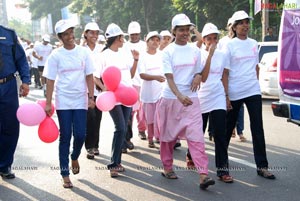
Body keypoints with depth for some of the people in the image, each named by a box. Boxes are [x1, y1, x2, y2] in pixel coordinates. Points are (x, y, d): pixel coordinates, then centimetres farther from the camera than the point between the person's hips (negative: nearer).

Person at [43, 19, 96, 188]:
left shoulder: (84, 52, 1)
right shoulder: (56, 55, -3)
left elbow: (89, 76, 3)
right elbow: (51, 80, -2)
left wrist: (91, 97, -2)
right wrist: (48, 103, -6)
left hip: (80, 100, 1)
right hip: (63, 101, -1)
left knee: (80, 135, -3)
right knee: (65, 136, 2)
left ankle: (75, 158, 31)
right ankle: (65, 174, 12)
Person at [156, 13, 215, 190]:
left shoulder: (195, 50, 6)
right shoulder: (168, 51, -4)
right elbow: (169, 77, -14)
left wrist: (198, 76, -9)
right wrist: (179, 96, -30)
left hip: (191, 99, 2)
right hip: (171, 98, -1)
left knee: (196, 136, -9)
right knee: (168, 136, 11)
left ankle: (203, 175, -14)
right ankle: (167, 167, 31)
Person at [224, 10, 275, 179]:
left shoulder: (253, 43, 10)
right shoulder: (229, 45, -4)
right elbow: (225, 72, -6)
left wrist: (255, 82, 12)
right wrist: (225, 95, -10)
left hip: (253, 91, 3)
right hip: (234, 92, -3)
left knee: (258, 129, -1)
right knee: (229, 126, 10)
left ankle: (262, 166, 3)